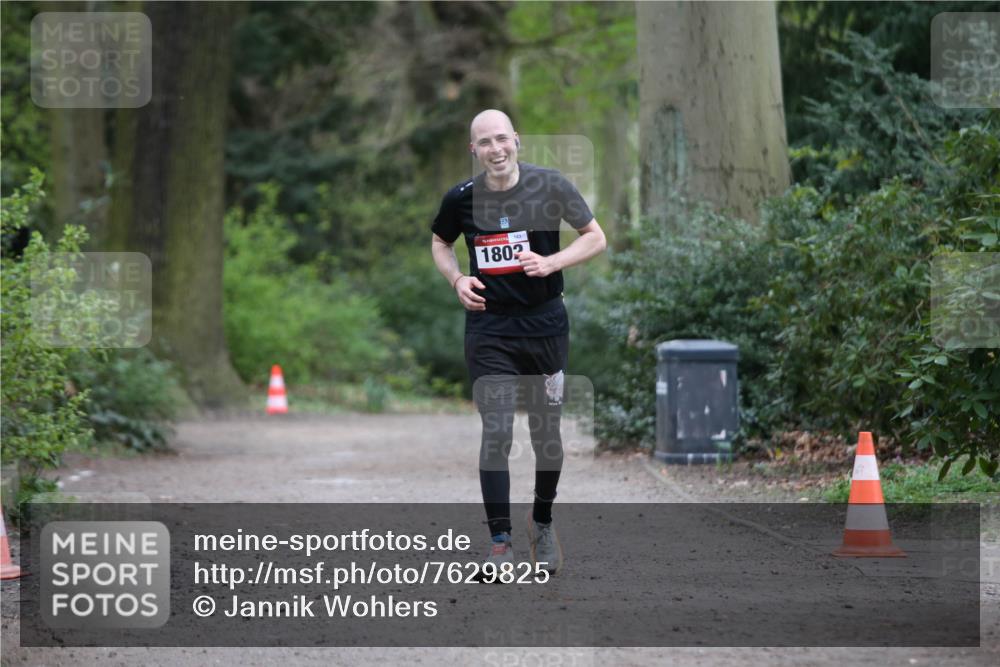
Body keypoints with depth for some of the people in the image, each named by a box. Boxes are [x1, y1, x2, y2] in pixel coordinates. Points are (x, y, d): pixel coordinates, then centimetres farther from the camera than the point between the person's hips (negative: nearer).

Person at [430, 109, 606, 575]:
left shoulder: (550, 186, -8)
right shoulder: (462, 198, -3)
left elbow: (596, 238, 0)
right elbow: (440, 243, 16)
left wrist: (552, 262, -16)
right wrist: (456, 279, -3)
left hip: (545, 325, 0)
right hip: (489, 330, 0)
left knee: (547, 434, 9)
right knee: (496, 434, -9)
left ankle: (542, 522, 33)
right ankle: (499, 544, -4)